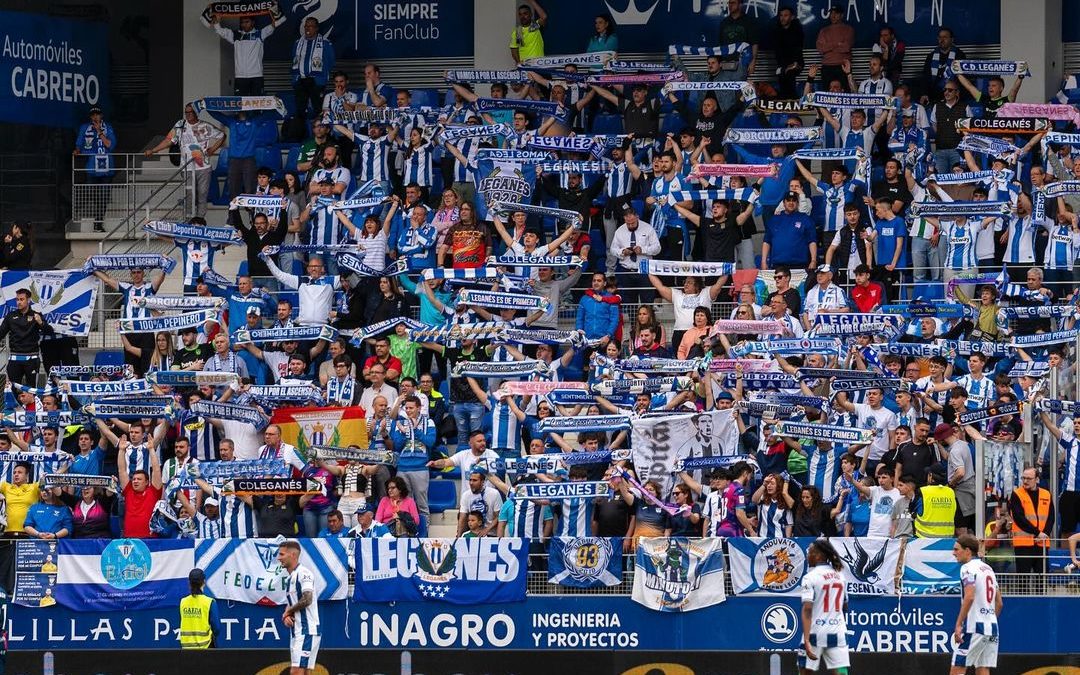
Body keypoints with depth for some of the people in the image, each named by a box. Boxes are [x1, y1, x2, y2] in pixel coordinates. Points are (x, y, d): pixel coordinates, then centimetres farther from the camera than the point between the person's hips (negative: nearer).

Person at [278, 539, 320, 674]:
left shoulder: (303, 573, -11)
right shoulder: (291, 578, 20)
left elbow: (307, 599, -22)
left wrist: (288, 611, -7)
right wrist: (286, 616, 1)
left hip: (307, 631, -10)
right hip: (296, 632, 10)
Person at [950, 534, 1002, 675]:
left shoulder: (968, 568, -7)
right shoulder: (988, 569, 19)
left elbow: (969, 597, -21)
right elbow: (999, 603, 21)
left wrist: (958, 625, -21)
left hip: (974, 627, -8)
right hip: (991, 628, 8)